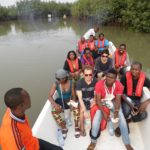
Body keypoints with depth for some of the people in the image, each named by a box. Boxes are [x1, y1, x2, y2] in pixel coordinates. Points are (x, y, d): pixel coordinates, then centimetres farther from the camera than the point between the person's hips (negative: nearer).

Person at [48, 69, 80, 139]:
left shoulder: (71, 82, -11)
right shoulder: (55, 84, -13)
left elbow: (73, 95, -8)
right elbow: (50, 96, -17)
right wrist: (55, 104, -36)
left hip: (70, 100, -1)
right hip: (60, 101, 1)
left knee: (76, 107, -33)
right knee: (54, 111, -27)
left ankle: (76, 127, -12)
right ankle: (64, 128, -5)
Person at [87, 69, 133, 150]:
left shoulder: (119, 85, -18)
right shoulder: (99, 84, -24)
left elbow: (118, 99, -18)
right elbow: (98, 99, -21)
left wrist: (116, 111, -34)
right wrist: (103, 112, -30)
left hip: (113, 102, 2)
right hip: (102, 103, -1)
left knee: (122, 119, -13)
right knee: (96, 119, -18)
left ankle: (127, 143, 9)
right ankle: (93, 141, 6)